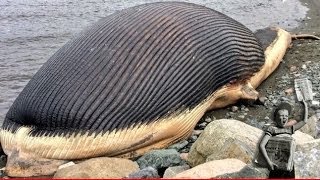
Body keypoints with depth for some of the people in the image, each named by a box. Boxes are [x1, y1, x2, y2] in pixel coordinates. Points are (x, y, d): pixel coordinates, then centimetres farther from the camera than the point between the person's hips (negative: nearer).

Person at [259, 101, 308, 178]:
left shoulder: (289, 129, 14)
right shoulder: (272, 128, -3)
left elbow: (304, 121, 26)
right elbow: (261, 145, -12)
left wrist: (305, 106, 25)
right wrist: (269, 161, -21)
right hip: (277, 166, -5)